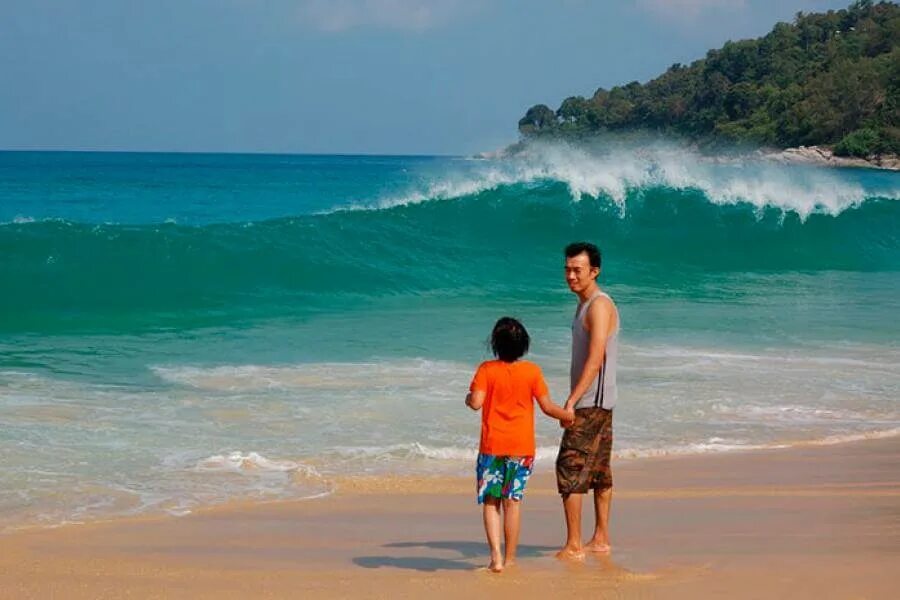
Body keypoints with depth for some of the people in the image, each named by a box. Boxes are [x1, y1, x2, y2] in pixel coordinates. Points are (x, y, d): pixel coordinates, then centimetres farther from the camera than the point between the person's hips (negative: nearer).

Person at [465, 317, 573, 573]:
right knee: (512, 502, 7)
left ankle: (496, 555, -8)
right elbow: (547, 407, -2)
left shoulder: (487, 370, -7)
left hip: (492, 446, -1)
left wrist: (468, 398, 9)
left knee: (490, 501, 7)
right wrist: (569, 416, 16)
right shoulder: (532, 371, -4)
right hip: (522, 447, 1)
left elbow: (476, 402, -14)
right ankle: (509, 559, 11)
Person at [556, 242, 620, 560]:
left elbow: (595, 360, -25)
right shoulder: (585, 304, 15)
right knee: (599, 470, 14)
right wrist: (575, 400, 21)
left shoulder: (599, 306, -16)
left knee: (570, 468, -11)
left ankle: (573, 546, -10)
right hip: (597, 402, 10)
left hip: (591, 402, -10)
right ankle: (601, 539, 20)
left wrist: (571, 401, -31)